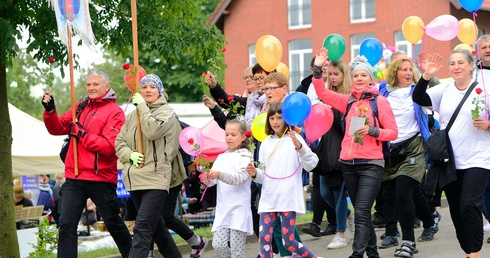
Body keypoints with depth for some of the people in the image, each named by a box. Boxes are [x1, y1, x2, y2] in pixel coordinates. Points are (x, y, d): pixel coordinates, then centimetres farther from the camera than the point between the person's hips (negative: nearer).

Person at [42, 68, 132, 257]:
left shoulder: (114, 112, -6)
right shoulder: (81, 108, 12)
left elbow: (109, 146, -18)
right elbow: (57, 128, 10)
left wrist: (81, 133, -16)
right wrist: (50, 110, -7)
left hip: (101, 179, -5)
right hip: (74, 178, 5)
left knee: (113, 223, 10)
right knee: (66, 224, -3)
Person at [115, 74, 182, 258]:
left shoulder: (166, 112, -1)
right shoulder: (133, 115, 14)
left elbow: (153, 131, -19)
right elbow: (120, 142, 12)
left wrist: (142, 106, -10)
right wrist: (131, 154, -8)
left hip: (155, 179, -7)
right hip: (134, 179, 7)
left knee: (142, 229, -15)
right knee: (155, 225, 17)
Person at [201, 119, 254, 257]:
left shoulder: (246, 156, -2)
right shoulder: (221, 157, 15)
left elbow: (239, 178, -16)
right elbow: (212, 181, 6)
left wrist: (219, 175, -31)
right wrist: (207, 178, -18)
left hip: (239, 209, -5)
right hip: (222, 208, 5)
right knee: (218, 245, -1)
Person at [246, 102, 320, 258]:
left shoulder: (294, 139, -1)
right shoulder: (266, 143, 13)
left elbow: (311, 165, -12)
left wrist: (299, 147, -28)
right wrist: (255, 174, -5)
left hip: (288, 198, -4)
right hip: (268, 199, 4)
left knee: (288, 242, -2)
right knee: (264, 238, -6)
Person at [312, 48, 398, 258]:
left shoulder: (379, 101, -2)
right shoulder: (348, 101, 11)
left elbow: (393, 132, -3)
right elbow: (322, 93, 6)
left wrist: (372, 131, -18)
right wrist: (317, 69, -6)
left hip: (371, 164, -5)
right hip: (349, 164, 5)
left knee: (361, 213, -15)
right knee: (362, 213, 13)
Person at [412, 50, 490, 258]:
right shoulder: (444, 90, 8)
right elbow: (418, 99, -5)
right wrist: (426, 76, -16)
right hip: (450, 161, 4)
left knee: (469, 205, -17)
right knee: (456, 211, 8)